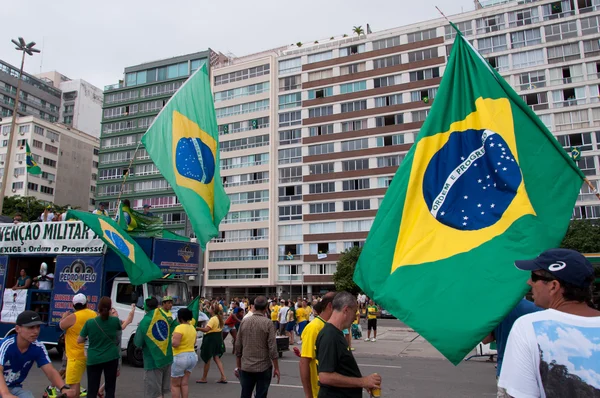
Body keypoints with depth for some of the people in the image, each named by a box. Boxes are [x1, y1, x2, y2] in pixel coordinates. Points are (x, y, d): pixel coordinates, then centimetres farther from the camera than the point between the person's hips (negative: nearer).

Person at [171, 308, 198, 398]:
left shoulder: (179, 328, -18)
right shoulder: (192, 328, 8)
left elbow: (175, 343, -25)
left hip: (180, 357, -8)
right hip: (192, 356, 8)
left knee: (175, 385, 6)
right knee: (184, 384, 14)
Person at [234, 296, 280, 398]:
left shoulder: (244, 322, 0)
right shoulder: (267, 322, -11)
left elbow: (238, 346, 4)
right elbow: (272, 348, -12)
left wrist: (238, 366, 14)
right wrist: (276, 368, -4)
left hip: (246, 367, 3)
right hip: (263, 367, -3)